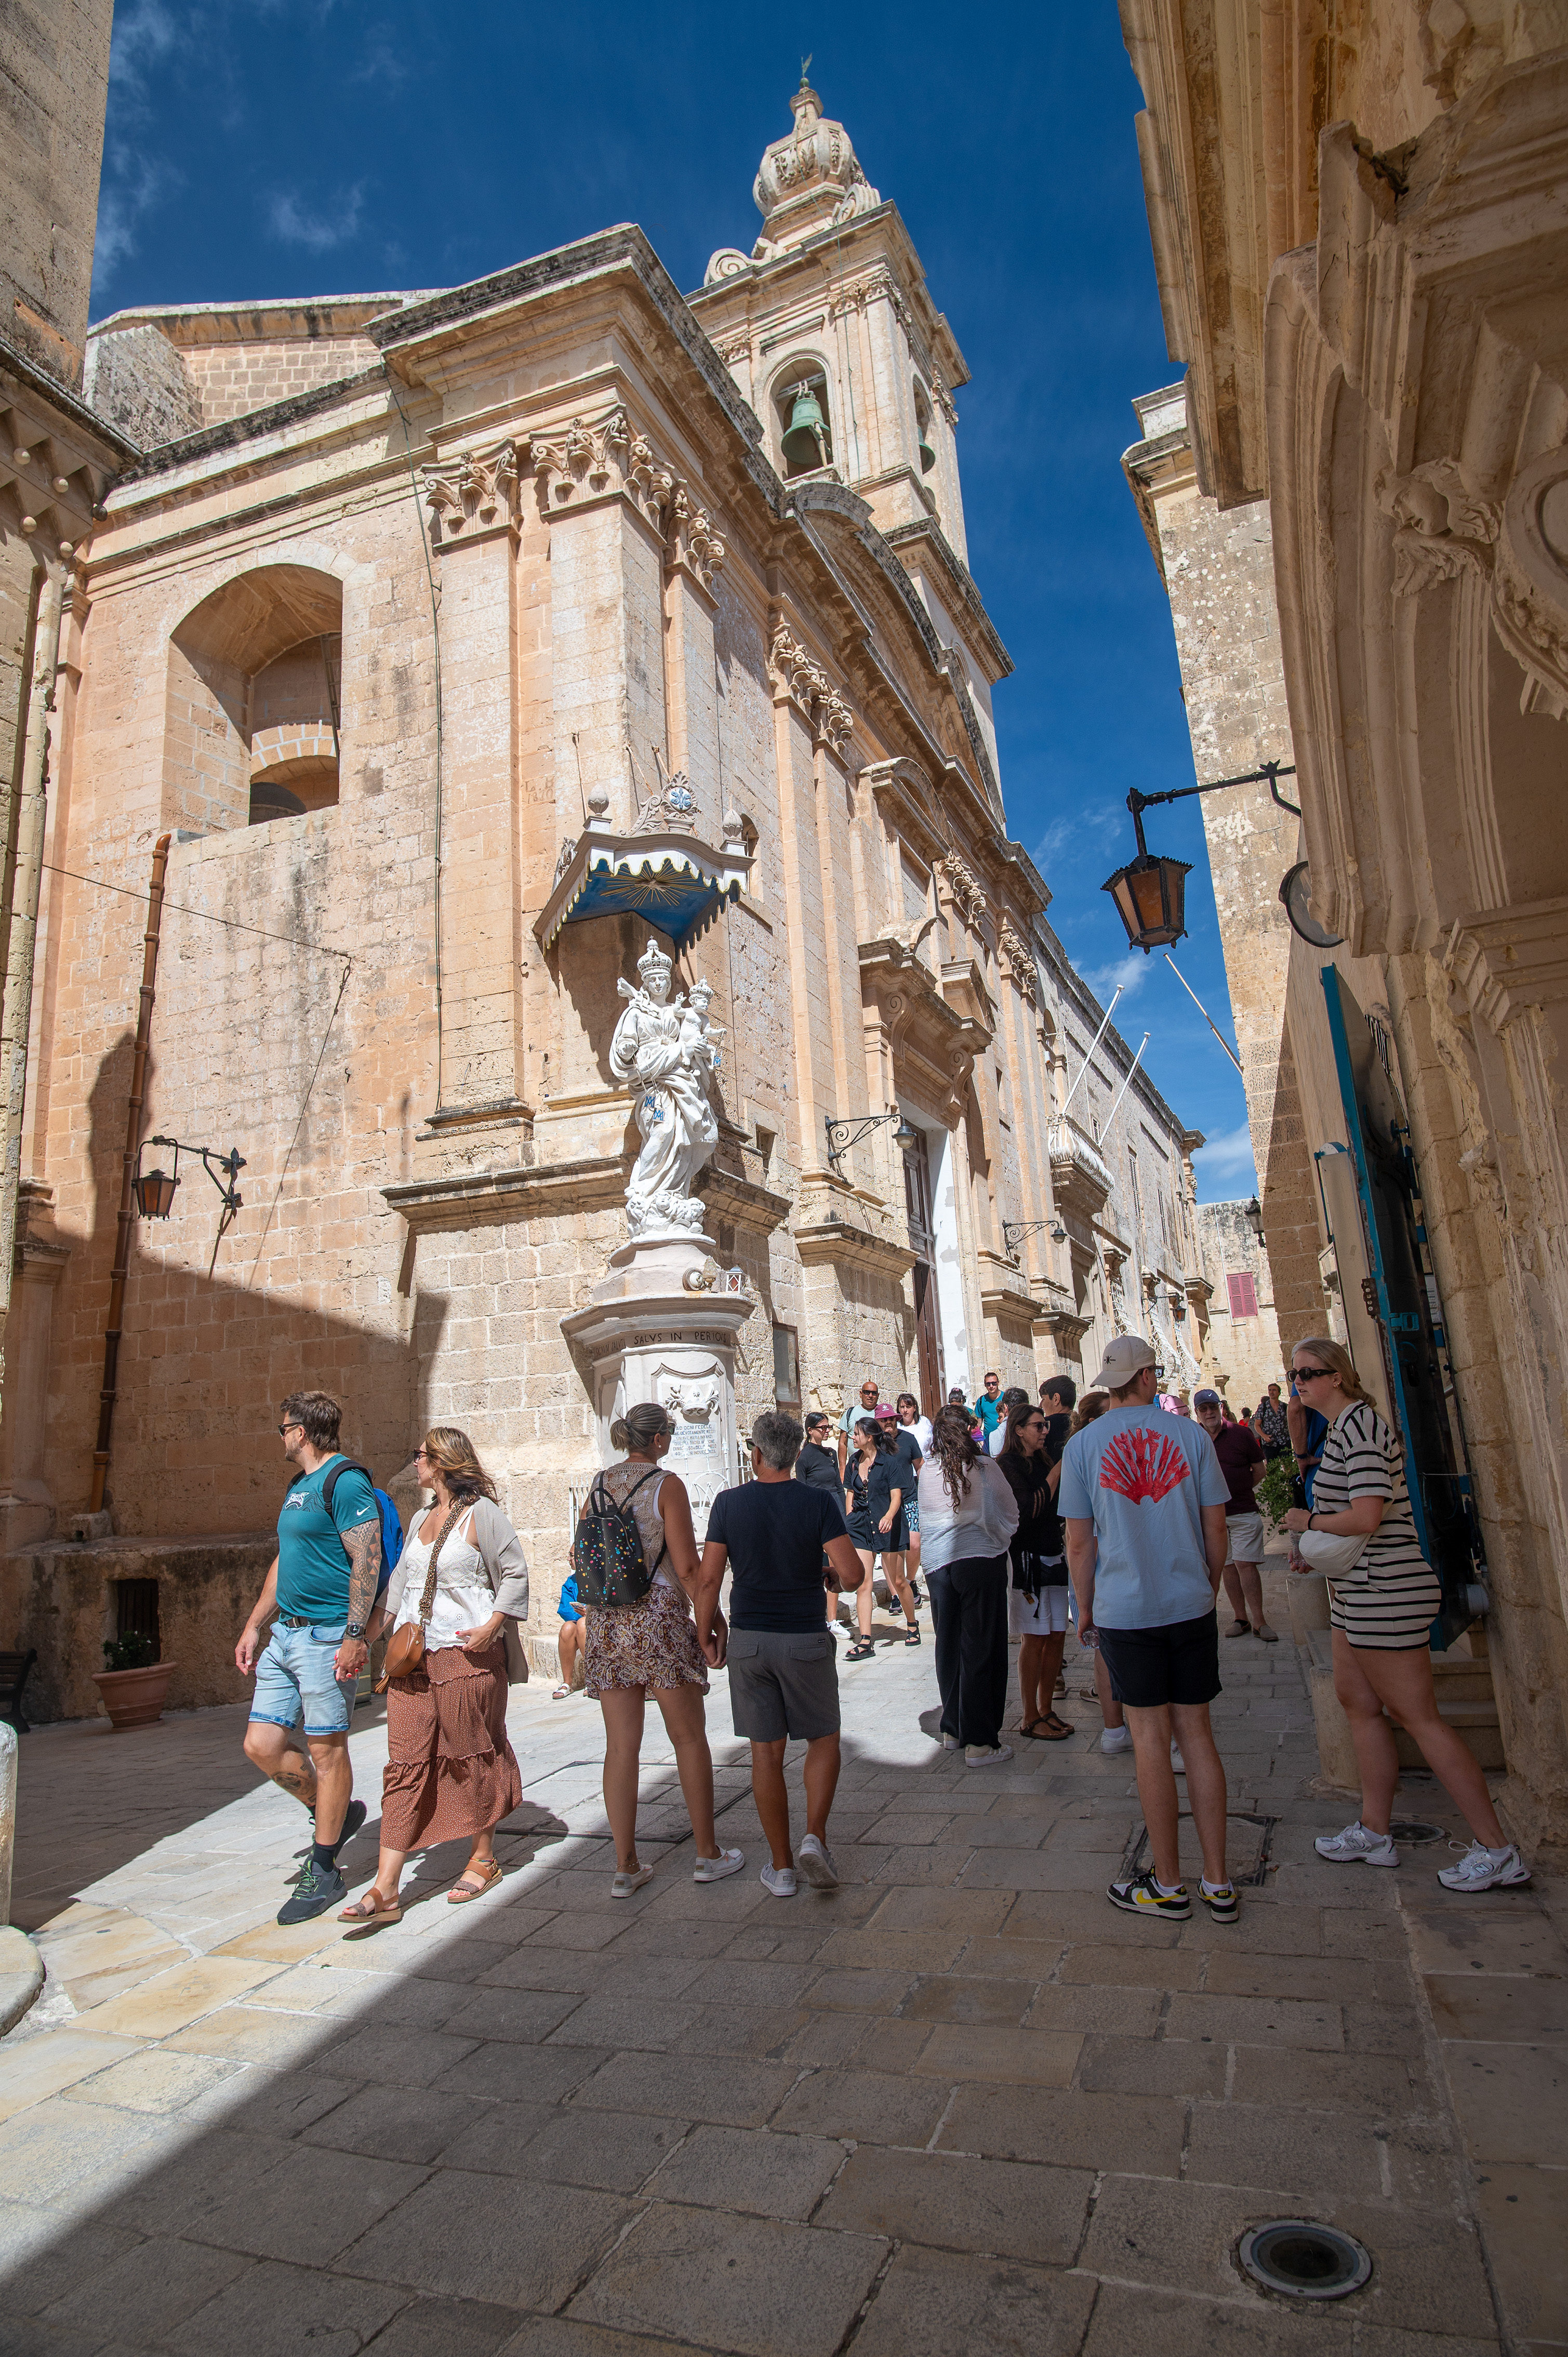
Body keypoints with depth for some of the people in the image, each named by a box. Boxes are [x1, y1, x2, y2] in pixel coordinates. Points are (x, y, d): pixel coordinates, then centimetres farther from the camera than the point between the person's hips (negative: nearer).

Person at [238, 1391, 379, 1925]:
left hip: (325, 1636, -9)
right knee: (262, 1745, 9)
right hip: (285, 1635, 9)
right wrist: (253, 1627, 21)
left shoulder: (345, 1481, -13)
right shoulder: (297, 1488, 17)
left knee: (327, 1750, 1)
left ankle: (323, 1874, 14)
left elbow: (367, 1560, -19)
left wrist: (355, 1635, -23)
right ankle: (334, 1813, 30)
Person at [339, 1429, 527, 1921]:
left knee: (473, 1757, 7)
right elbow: (397, 1586, 20)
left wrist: (490, 1627, -16)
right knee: (406, 1764, 2)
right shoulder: (422, 1520, 16)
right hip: (413, 1658, 6)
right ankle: (385, 1890, 3)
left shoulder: (481, 1514, -7)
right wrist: (366, 1640, 14)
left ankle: (483, 1858, 25)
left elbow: (515, 1573, -8)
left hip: (468, 1657, -6)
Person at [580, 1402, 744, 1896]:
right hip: (660, 1618, -5)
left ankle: (626, 1866, 15)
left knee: (620, 1746, 9)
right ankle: (709, 1855, 19)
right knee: (689, 1739, 9)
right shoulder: (667, 1485, -10)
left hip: (606, 1621, 5)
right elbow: (687, 1567, -13)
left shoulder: (599, 1485, 7)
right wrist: (716, 1620, -5)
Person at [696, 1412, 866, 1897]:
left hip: (748, 1639, 2)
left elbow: (708, 1578, -6)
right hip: (805, 1639, -1)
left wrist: (705, 1636, 5)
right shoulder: (818, 1502, -10)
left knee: (766, 1752, 10)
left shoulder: (729, 1503, -5)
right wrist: (834, 1576, 7)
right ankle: (815, 1836, 0)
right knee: (823, 1739, 17)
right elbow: (853, 1575, -15)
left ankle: (781, 1867, 18)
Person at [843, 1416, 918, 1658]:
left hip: (887, 1526, -4)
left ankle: (912, 1624, 33)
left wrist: (889, 1516, -33)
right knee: (862, 1583, -5)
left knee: (898, 1581, 9)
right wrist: (849, 1521, 9)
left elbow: (896, 1495, -15)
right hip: (860, 1526, 4)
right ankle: (865, 1641, -4)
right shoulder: (854, 1461, 9)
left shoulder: (891, 1461, -8)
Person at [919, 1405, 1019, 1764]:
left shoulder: (927, 1471, 2)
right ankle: (979, 1742, 5)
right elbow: (1011, 1515, 3)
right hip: (981, 1562, -4)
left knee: (948, 1647, 15)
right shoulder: (985, 1467, -8)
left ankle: (952, 1730, 27)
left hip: (936, 1564, 4)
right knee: (981, 1650, 2)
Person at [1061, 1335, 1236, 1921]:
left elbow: (1080, 1541, -2)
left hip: (1125, 1609, -2)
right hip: (1191, 1605, 2)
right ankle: (1217, 1884, 18)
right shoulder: (1190, 1434, -2)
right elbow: (1216, 1530, 3)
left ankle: (1167, 1885, 16)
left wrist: (1085, 1608, 10)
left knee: (1151, 1739, 5)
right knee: (1196, 1732, 10)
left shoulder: (1082, 1444, -5)